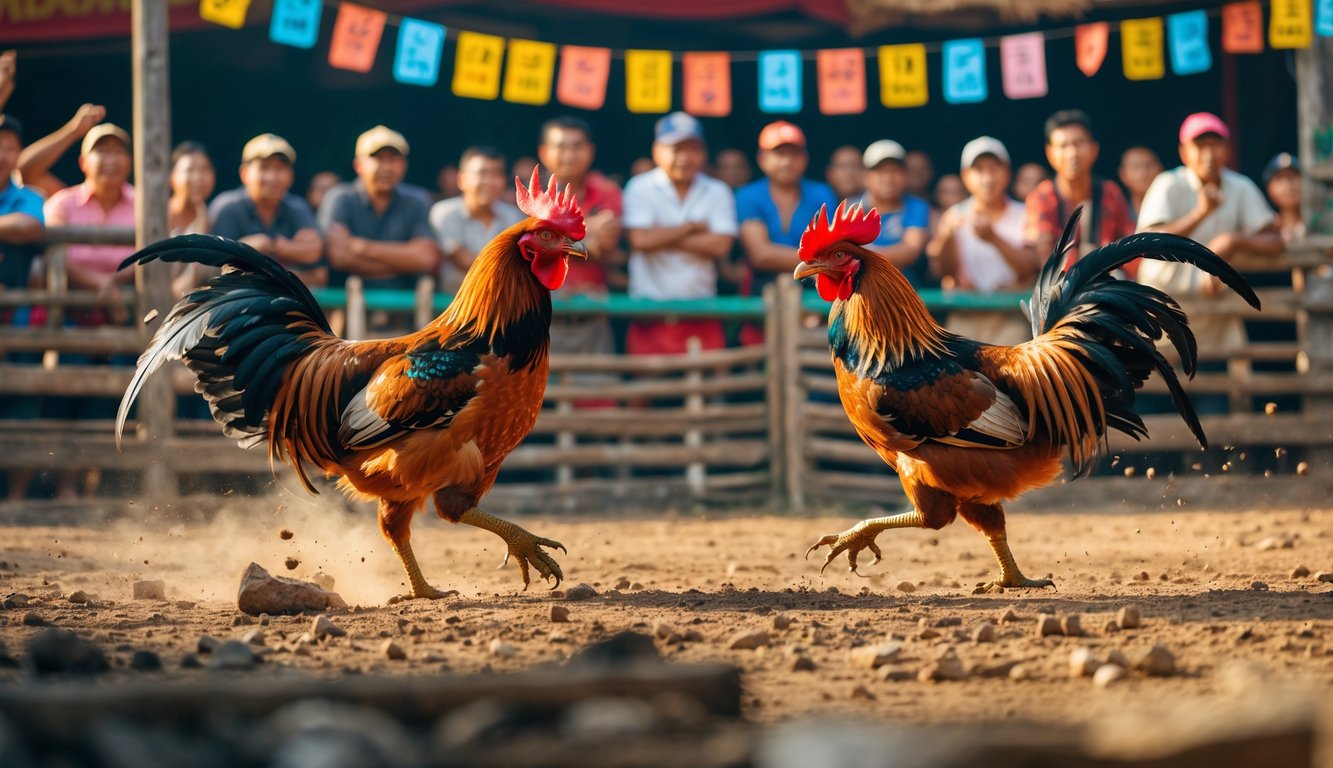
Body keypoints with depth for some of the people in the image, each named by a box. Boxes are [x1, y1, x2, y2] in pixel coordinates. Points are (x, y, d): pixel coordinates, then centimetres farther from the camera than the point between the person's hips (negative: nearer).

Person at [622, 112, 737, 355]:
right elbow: (640, 239, -10)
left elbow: (720, 245, -5)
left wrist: (664, 238, -7)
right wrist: (692, 227, -1)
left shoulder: (717, 192, 10)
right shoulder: (640, 188, 5)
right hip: (650, 315, -2)